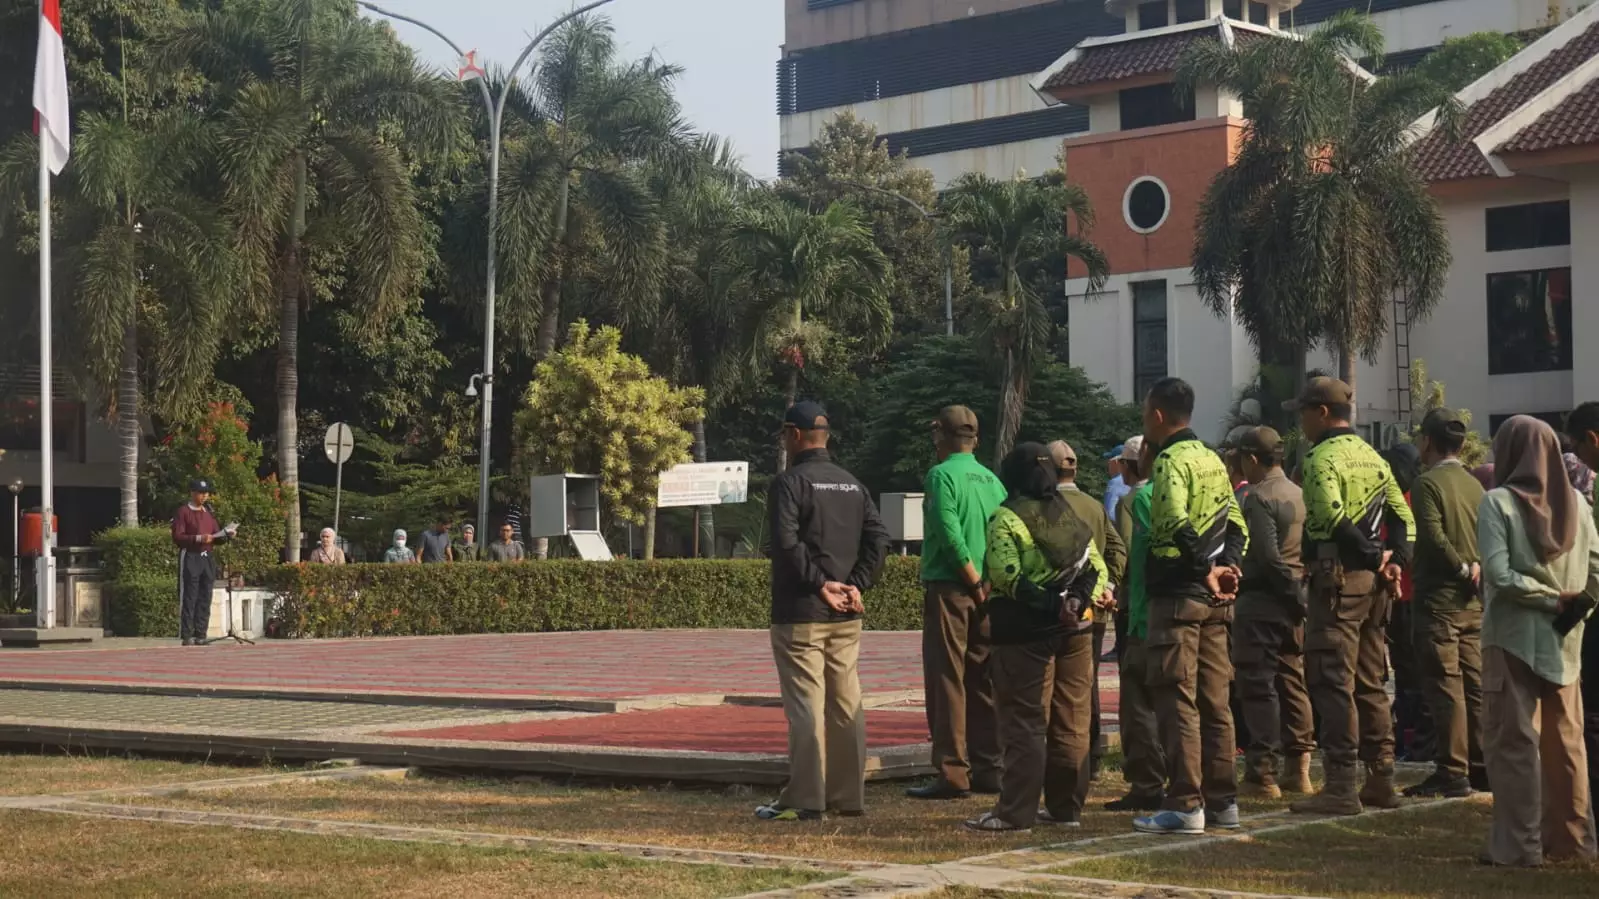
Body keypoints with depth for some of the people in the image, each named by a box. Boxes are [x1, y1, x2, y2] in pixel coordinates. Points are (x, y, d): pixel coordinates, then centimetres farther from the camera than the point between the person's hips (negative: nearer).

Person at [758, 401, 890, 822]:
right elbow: (878, 538, 5)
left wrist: (818, 583, -14)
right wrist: (856, 585, 0)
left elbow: (787, 542, -21)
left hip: (799, 614, -7)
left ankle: (805, 799, -4)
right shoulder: (853, 484, 13)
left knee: (805, 706, -5)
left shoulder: (789, 482, -8)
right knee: (846, 704, 11)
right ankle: (848, 795, 16)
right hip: (846, 616, 7)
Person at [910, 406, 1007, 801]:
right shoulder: (991, 480, 12)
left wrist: (975, 582, -14)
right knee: (982, 682, 12)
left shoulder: (942, 475, -8)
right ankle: (987, 768, 15)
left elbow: (949, 534, -18)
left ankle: (952, 773, -7)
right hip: (985, 593, 7)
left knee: (946, 681, -5)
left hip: (949, 588, -7)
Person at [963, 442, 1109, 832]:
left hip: (1027, 630, -6)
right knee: (1071, 722, 10)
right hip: (1076, 628, 6)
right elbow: (1097, 565, 9)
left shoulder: (1007, 518, -7)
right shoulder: (1071, 515, 14)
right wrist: (1087, 596, -1)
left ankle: (1015, 812, -7)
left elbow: (1005, 574, -18)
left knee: (1025, 723, -5)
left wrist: (1045, 602, -9)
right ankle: (1067, 806, 15)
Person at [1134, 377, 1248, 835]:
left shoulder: (1171, 459, -10)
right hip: (1213, 603, 8)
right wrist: (1224, 568, 1)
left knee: (1177, 699, -6)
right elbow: (1236, 526, 15)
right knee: (1214, 700, 11)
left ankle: (1185, 805, -8)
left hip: (1177, 595, -8)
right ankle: (1222, 801, 14)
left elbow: (1178, 522, -25)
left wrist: (1205, 571, -19)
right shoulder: (1212, 460, 17)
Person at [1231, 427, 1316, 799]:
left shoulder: (1258, 497, -12)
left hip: (1262, 601, -8)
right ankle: (1298, 768, 16)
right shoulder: (1299, 493, 12)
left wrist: (1291, 593, -13)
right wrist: (1298, 591, 8)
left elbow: (1267, 555, -20)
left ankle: (1263, 774, -6)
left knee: (1258, 686, -5)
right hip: (1293, 603, 8)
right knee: (1292, 683, 13)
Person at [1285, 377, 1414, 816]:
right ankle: (1381, 780, 18)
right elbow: (1403, 515, 15)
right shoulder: (1371, 456, 17)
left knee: (1332, 682, -7)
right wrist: (1395, 560, 3)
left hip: (1338, 578, -9)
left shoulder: (1323, 457, -10)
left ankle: (1341, 787, -9)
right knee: (1370, 683, 14)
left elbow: (1332, 516, -25)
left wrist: (1374, 555, -17)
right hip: (1373, 583, 9)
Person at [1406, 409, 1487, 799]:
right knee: (1474, 684, 10)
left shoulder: (1428, 483, -10)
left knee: (1445, 685, -6)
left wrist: (1461, 569, -10)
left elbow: (1433, 537, -20)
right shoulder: (1475, 485, 11)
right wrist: (1476, 568, 3)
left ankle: (1452, 772, -7)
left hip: (1439, 599, -7)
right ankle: (1481, 766, 14)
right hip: (1473, 601, 7)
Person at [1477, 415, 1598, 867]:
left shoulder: (1498, 502, -9)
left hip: (1513, 636, -5)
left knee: (1512, 739, 0)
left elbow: (1499, 574, -18)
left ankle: (1518, 844, 0)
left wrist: (1549, 599, -10)